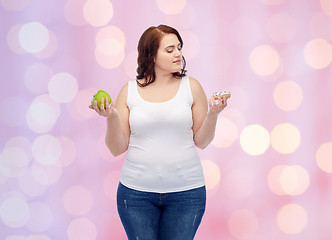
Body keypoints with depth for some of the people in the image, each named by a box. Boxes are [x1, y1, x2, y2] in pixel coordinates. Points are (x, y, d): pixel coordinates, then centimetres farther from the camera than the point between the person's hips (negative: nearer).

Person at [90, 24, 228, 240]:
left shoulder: (191, 87, 2)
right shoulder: (129, 91, 2)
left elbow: (201, 141, 5)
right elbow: (117, 149, 2)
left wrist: (212, 115, -11)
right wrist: (112, 117, -14)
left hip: (186, 190, 0)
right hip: (137, 191, 0)